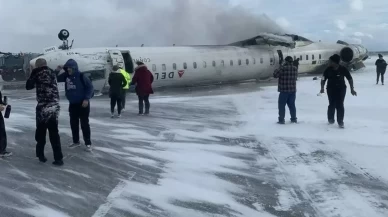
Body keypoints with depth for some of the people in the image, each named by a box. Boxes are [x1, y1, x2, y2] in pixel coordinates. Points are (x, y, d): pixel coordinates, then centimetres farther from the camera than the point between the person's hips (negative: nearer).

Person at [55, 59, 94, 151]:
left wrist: (87, 99, -18)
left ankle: (88, 143, 4)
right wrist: (57, 71, -11)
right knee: (73, 123, 12)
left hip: (83, 103, -6)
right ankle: (76, 141, 25)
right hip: (72, 104, 6)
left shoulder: (81, 76, -16)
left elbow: (90, 87, -13)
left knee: (84, 124, -3)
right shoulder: (66, 76, 0)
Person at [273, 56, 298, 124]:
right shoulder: (295, 69, 3)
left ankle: (281, 120, 4)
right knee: (292, 104, 16)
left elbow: (275, 75, -11)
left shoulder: (283, 68, -16)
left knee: (282, 105, 4)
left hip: (284, 90, -6)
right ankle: (294, 119, 21)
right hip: (293, 90, 6)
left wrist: (278, 69, 4)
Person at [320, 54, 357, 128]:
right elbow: (323, 79, -2)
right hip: (331, 89, 1)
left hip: (341, 89, -1)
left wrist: (352, 89, -4)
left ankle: (340, 122, 4)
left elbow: (350, 79, -1)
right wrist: (322, 88, -17)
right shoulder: (328, 70, -7)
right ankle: (331, 119, 24)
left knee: (340, 105, -5)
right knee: (332, 105, 2)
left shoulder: (343, 69, -9)